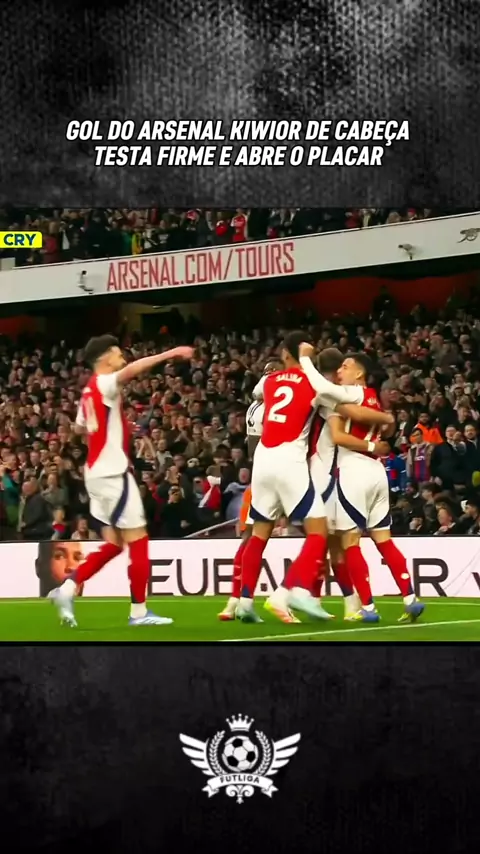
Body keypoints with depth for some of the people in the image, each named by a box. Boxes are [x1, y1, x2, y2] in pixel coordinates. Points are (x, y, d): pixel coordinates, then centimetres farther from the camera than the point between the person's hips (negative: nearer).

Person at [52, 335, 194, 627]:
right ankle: (139, 611, -1)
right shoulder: (104, 384, -10)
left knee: (113, 544, 12)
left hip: (99, 472, 9)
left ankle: (67, 589, 5)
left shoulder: (89, 391, 15)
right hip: (112, 473, -9)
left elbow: (81, 427, 30)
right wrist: (171, 354, -38)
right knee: (138, 540, -4)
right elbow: (132, 370, -32)